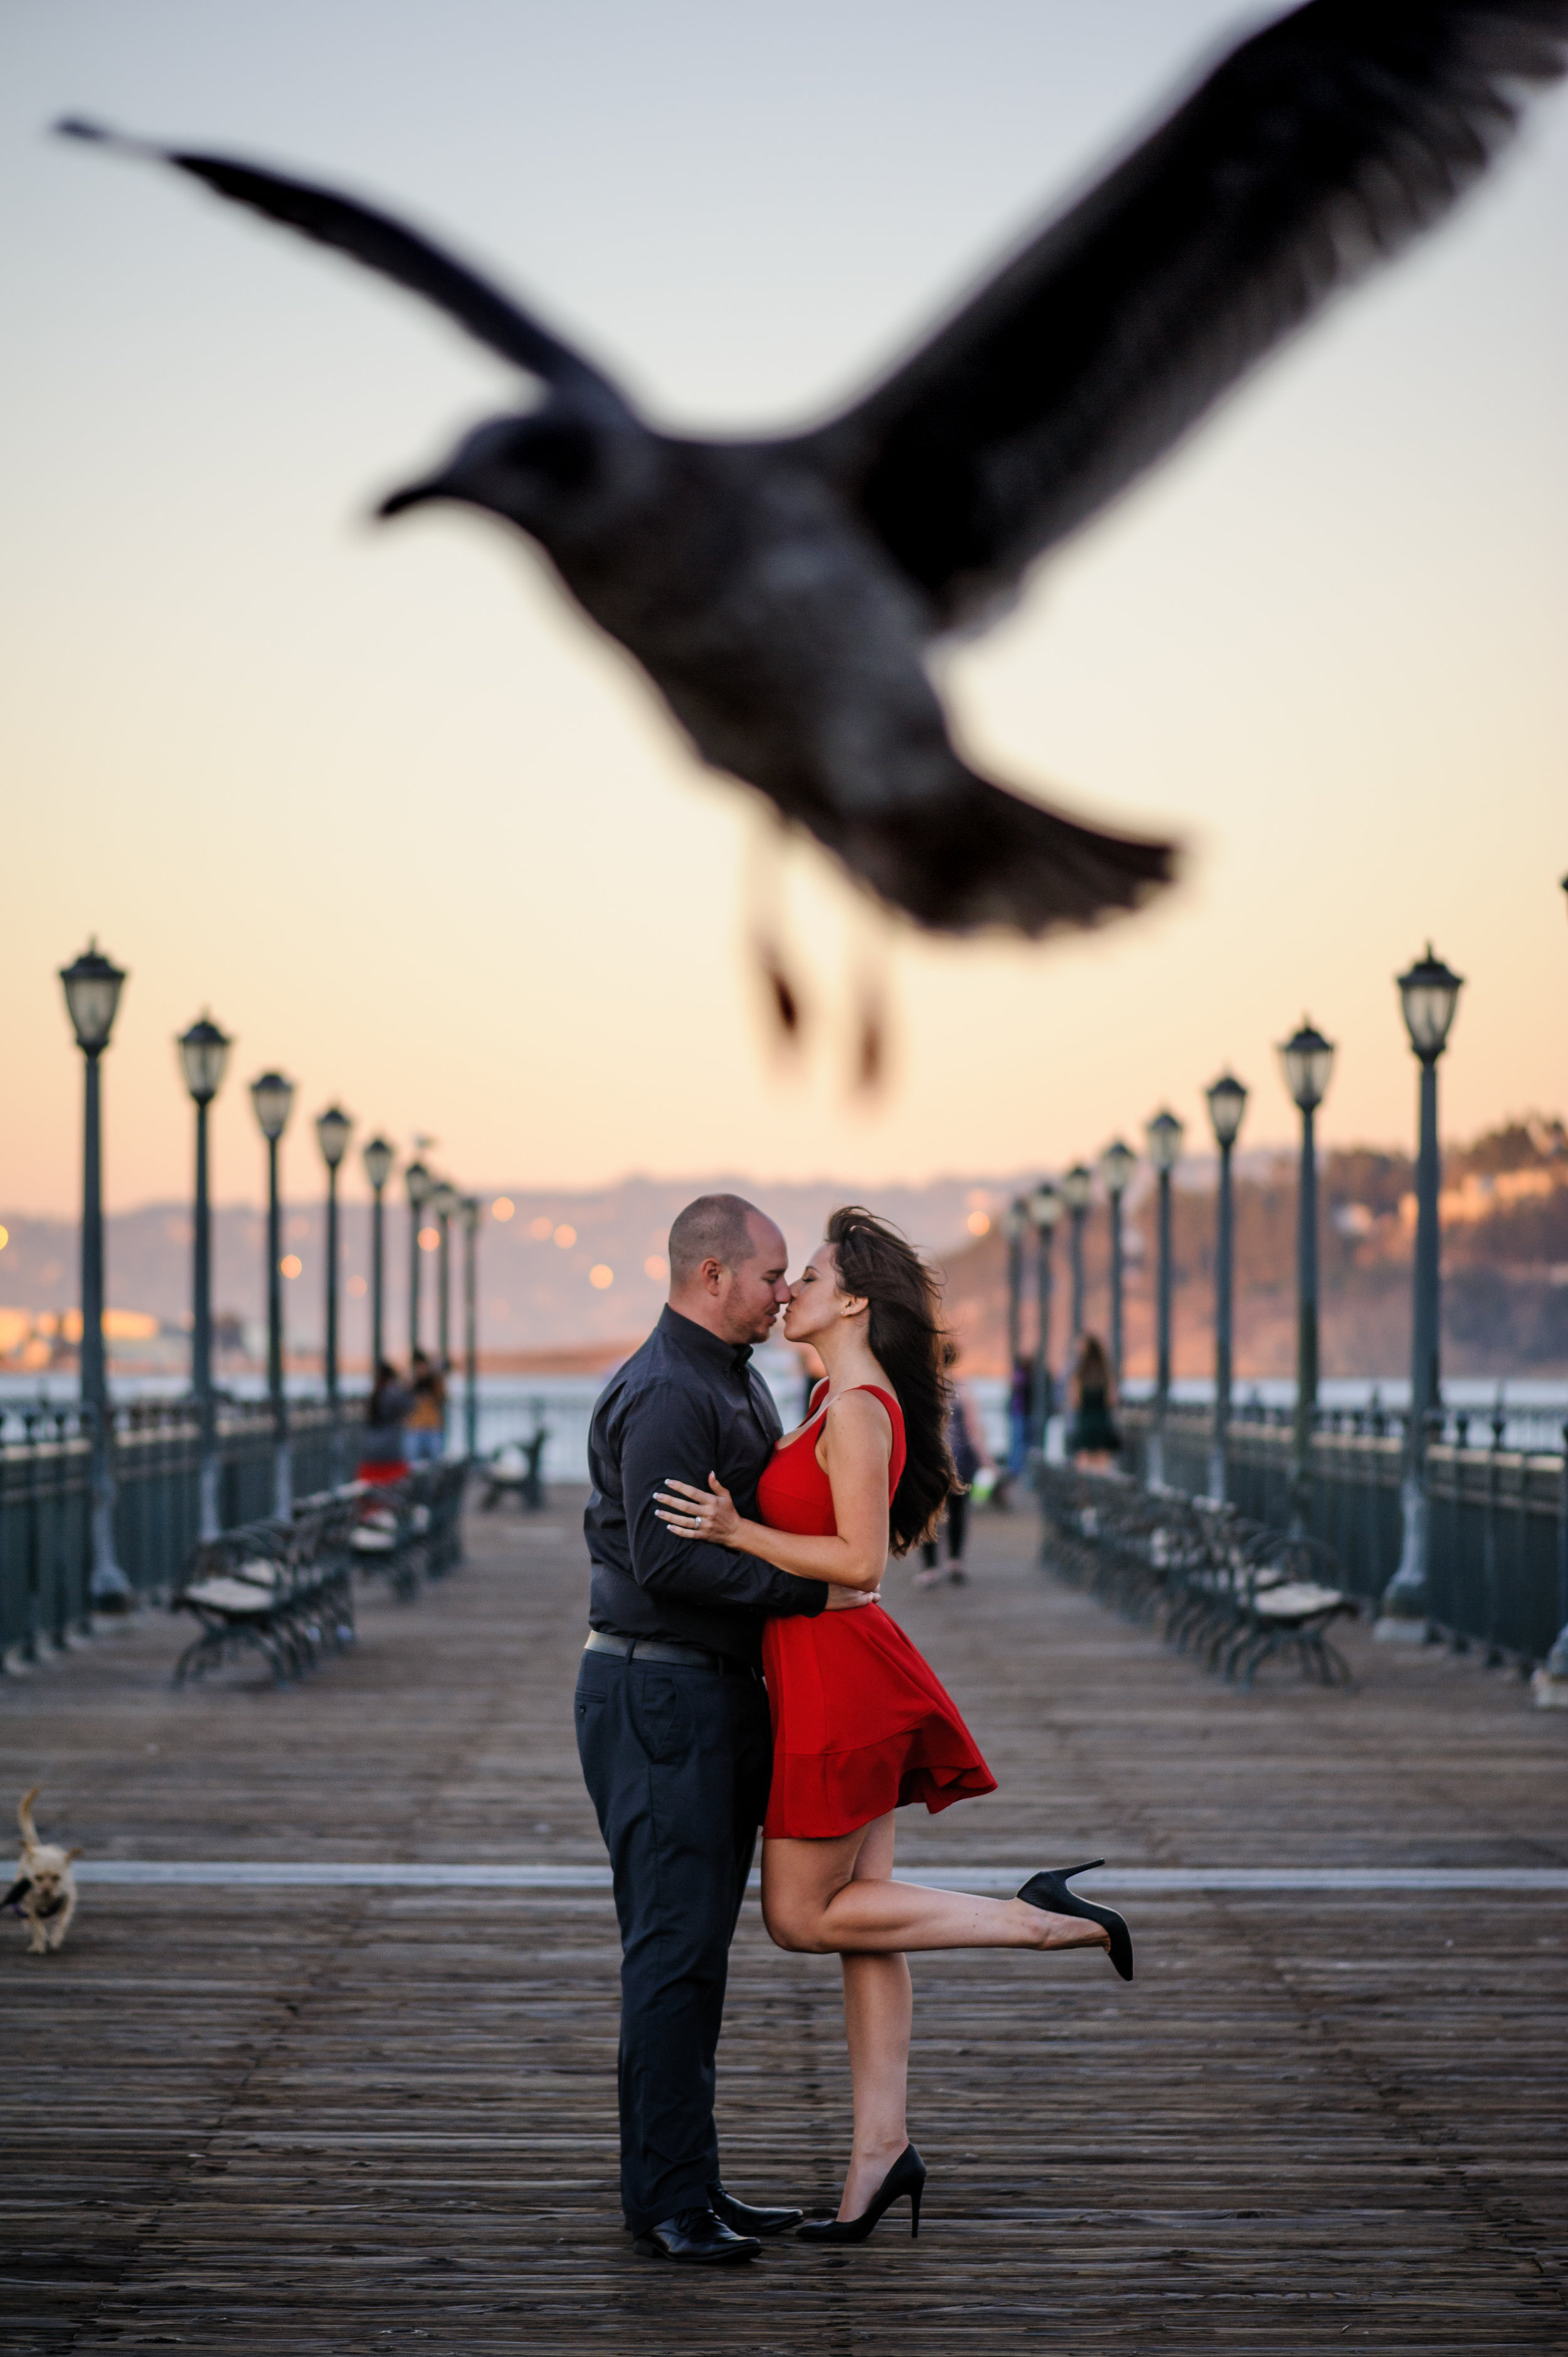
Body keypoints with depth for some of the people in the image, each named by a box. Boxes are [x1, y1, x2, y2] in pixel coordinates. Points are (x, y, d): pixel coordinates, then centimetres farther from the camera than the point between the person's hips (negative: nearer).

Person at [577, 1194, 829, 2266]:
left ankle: (690, 2182, 20)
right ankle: (666, 2201, -1)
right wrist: (806, 1585, -20)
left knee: (700, 1943, 13)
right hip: (658, 1693, -10)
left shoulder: (739, 1383, 16)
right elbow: (665, 1559, -25)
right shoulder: (664, 1394, -17)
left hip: (719, 1690, 10)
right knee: (675, 1946, -7)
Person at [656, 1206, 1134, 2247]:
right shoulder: (848, 1401, 13)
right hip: (834, 1671, 10)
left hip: (840, 1677, -10)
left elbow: (860, 1561, -21)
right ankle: (883, 2146, 12)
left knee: (802, 1917, 0)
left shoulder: (855, 1409, -17)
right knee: (854, 1911, 9)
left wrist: (736, 1532, -21)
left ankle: (1038, 1918, 1)